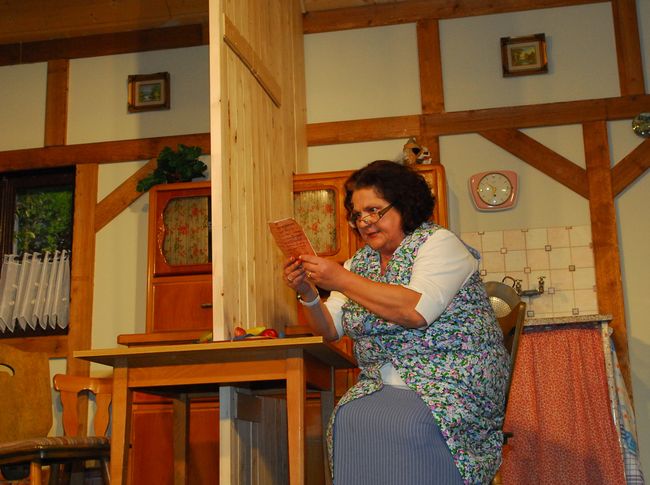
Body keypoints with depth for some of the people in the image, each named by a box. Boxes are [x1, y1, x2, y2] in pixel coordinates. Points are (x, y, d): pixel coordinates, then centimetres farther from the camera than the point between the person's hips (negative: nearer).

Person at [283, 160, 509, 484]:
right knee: (347, 421, -25)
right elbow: (330, 329, 13)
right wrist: (307, 294, -7)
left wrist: (341, 280, -20)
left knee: (406, 426, -34)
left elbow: (416, 311, -22)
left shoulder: (438, 242, -4)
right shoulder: (360, 262, 14)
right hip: (382, 385, 5)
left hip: (453, 379, -5)